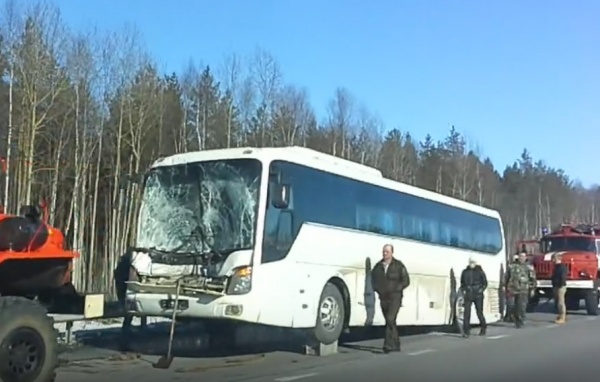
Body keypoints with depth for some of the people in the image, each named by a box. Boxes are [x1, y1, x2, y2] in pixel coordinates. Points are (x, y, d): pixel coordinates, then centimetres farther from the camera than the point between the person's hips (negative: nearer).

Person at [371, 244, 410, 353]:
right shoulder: (378, 266, 8)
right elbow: (373, 279, 19)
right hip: (383, 298, 5)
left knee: (390, 319, -19)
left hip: (395, 297, -5)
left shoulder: (398, 265, -4)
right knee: (389, 321, 11)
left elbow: (406, 281, -3)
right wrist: (377, 289, 3)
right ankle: (396, 345, 24)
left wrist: (395, 289, -11)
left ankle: (388, 344, -20)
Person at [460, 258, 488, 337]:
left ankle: (483, 328, 28)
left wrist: (481, 290, -8)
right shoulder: (465, 272, 7)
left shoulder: (480, 271, 0)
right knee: (467, 312, -7)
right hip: (468, 295, 2)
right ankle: (466, 331, -7)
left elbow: (485, 283, 5)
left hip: (478, 296, -2)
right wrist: (463, 290, 3)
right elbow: (462, 283, 17)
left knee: (479, 312, 6)